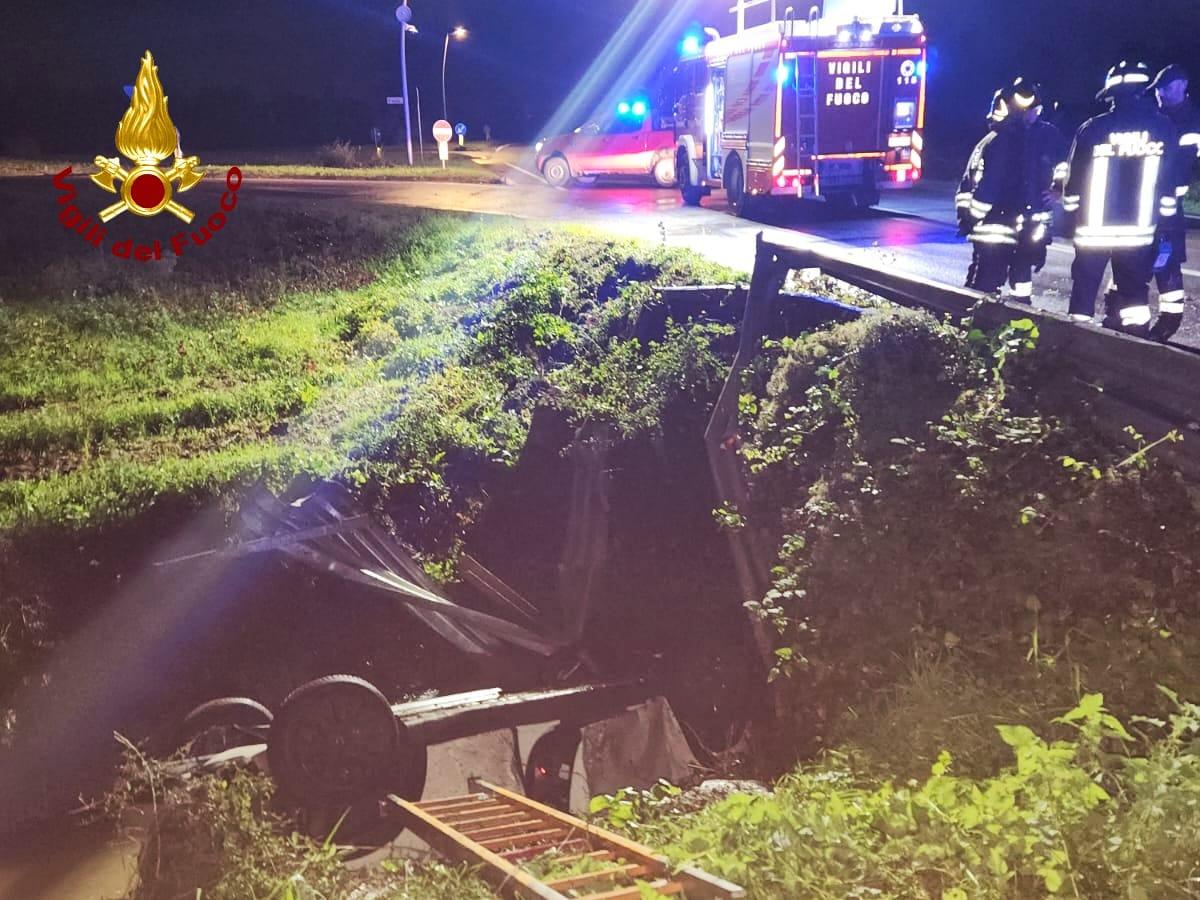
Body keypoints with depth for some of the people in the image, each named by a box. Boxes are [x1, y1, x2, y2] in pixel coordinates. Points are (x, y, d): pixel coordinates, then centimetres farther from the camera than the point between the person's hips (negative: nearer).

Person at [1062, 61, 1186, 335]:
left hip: (1093, 228, -1)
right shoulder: (1163, 128, 0)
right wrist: (1165, 225, 10)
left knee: (1085, 289, 9)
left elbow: (1074, 181, 0)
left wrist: (1071, 219, 11)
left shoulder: (1091, 129, -4)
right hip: (1139, 230, 1)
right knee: (1133, 290, 10)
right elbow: (1169, 182, 2)